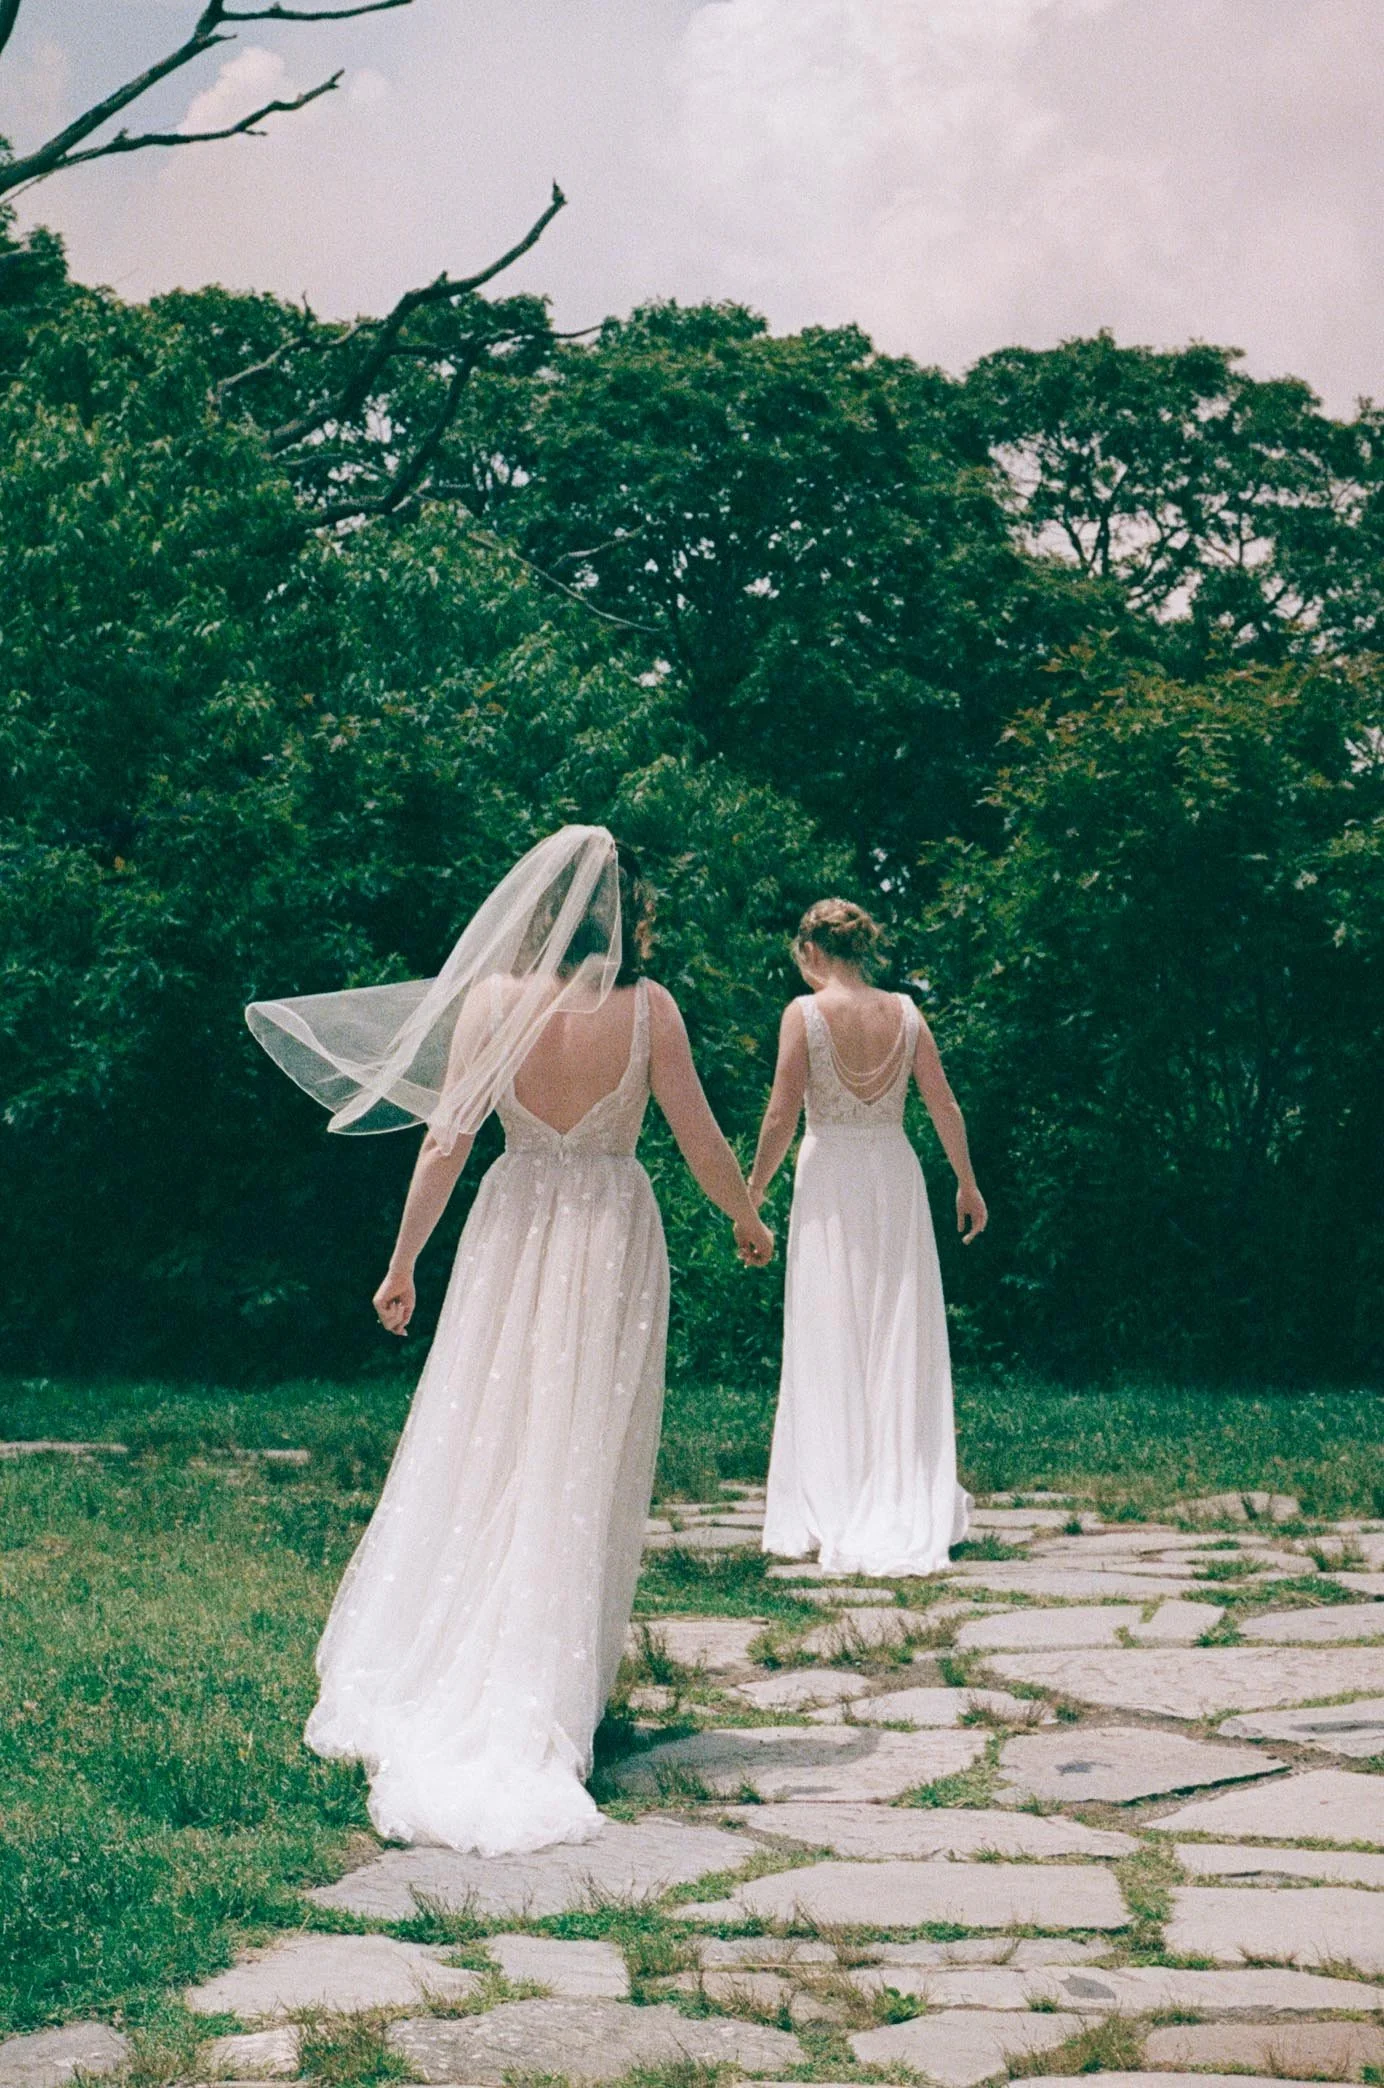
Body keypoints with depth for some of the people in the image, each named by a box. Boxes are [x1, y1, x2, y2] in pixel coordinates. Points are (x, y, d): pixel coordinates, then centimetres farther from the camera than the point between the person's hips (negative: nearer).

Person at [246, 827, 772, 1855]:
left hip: (514, 1230, 1)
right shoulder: (649, 1007, -8)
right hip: (614, 1238, -1)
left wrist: (404, 1260, 4)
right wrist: (749, 1222, 14)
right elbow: (703, 1142, -5)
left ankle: (434, 1688, 12)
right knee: (584, 1471, 7)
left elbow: (447, 1140, -5)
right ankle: (553, 1697, 12)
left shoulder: (493, 998, -6)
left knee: (476, 1454, 9)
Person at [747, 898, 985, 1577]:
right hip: (896, 1175, 3)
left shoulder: (805, 1013, -9)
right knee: (902, 1342, 9)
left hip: (829, 1178, -3)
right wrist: (967, 1185, 16)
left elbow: (781, 1117, -10)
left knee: (829, 1348, 3)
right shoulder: (904, 1012, 2)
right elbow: (945, 1108, 4)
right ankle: (908, 1508, 13)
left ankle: (830, 1513, 5)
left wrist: (753, 1190, 1)